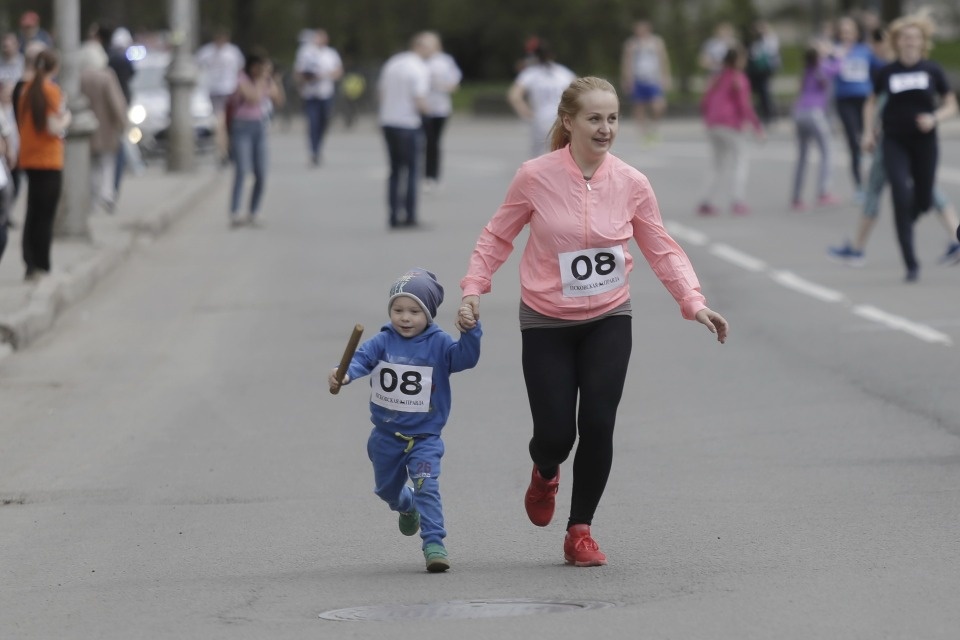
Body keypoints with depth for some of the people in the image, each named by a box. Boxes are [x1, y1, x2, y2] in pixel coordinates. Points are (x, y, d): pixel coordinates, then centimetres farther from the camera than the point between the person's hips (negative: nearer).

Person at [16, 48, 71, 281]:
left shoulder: (27, 89, 5)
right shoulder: (52, 91, -13)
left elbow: (21, 123, 10)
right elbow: (53, 128, -19)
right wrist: (65, 119, 0)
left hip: (29, 160, 6)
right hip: (49, 162, -6)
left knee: (33, 213, 13)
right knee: (45, 216, 0)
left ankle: (31, 265, 13)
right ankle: (41, 267, 0)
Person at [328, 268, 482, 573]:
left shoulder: (438, 343, -10)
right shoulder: (383, 342, -7)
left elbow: (465, 358, -22)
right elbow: (361, 358, -21)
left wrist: (469, 333, -41)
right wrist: (345, 374, -42)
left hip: (425, 436, -4)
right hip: (386, 435, 4)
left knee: (426, 487, -20)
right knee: (387, 489, 24)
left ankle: (433, 544, -19)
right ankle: (407, 507, 58)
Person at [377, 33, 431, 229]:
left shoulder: (391, 64, 9)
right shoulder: (420, 69, -13)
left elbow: (380, 92, 14)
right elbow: (420, 102, -18)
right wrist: (424, 108, 2)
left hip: (388, 122, 6)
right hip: (408, 124, -6)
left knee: (395, 170, 13)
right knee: (411, 171, 3)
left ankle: (394, 216, 10)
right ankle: (410, 217, 2)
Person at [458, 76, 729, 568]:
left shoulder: (631, 184, -7)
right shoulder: (535, 177, -12)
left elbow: (662, 250, 3)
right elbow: (497, 237, 0)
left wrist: (693, 302, -9)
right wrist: (474, 290, -10)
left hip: (609, 320, 1)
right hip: (546, 323, -1)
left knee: (598, 425, -10)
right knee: (555, 433, -4)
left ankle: (580, 530, 10)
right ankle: (545, 473, 36)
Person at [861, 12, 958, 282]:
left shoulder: (933, 70, -1)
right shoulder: (887, 72, 1)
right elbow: (871, 102, 17)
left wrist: (934, 119, -13)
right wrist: (869, 132, 5)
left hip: (925, 142, 1)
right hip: (895, 143, -1)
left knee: (923, 201, 6)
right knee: (902, 196, -14)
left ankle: (905, 223, 44)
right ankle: (911, 264, -11)